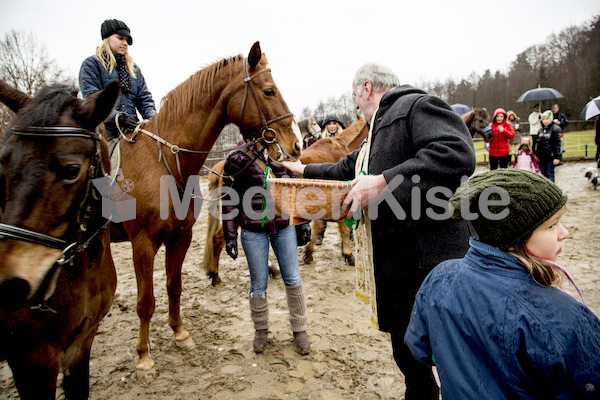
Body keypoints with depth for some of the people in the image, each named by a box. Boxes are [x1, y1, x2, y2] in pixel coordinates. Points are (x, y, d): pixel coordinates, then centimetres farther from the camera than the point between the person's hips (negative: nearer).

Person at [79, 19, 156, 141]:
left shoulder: (134, 68, 25)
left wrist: (152, 117, -5)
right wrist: (117, 117, -22)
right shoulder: (91, 64, 8)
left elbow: (144, 97, 18)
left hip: (131, 129, 4)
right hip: (105, 130, -4)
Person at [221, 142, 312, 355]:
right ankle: (261, 330, 33)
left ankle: (299, 330, 27)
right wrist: (230, 236, -5)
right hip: (253, 231, -2)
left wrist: (303, 222, 8)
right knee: (258, 283, 9)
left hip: (284, 227, 2)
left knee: (292, 279, 9)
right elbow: (229, 201, -3)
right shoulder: (237, 159, -5)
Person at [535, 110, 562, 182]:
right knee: (544, 175, 11)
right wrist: (537, 155, 17)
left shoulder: (555, 129, -5)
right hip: (542, 157, 7)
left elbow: (557, 144, -10)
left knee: (550, 174, -5)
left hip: (550, 157, -6)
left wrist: (557, 157, -14)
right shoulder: (541, 130, 16)